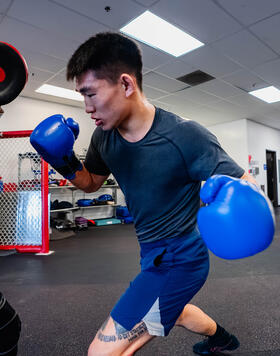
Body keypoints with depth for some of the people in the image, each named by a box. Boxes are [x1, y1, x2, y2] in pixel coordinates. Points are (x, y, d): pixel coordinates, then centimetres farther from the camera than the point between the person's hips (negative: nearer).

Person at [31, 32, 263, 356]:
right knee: (168, 310, 35)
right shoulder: (104, 137, -7)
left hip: (178, 260, -7)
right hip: (154, 254, 8)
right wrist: (67, 165, -12)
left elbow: (245, 185, -20)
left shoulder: (185, 137, -27)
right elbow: (91, 182, 9)